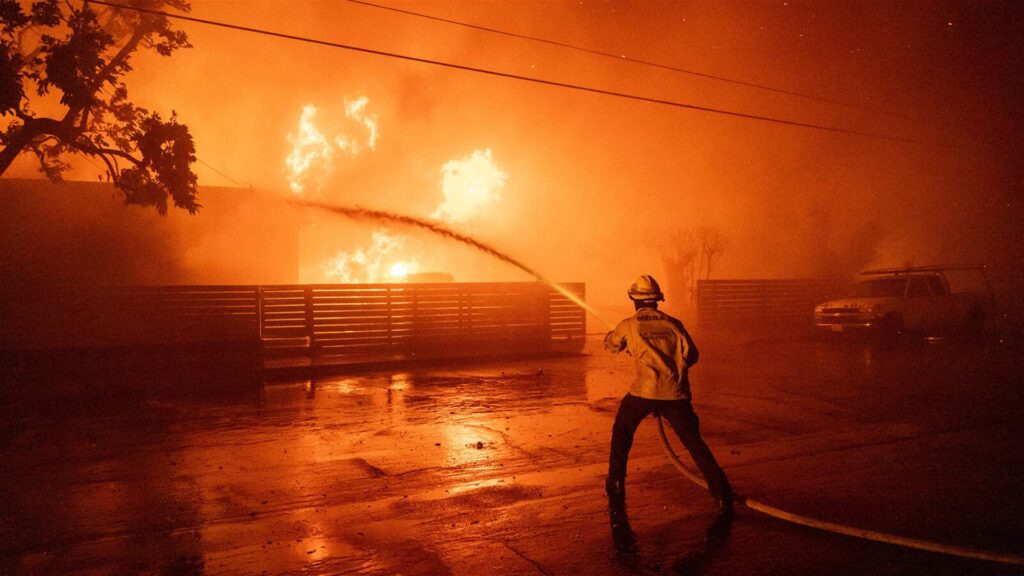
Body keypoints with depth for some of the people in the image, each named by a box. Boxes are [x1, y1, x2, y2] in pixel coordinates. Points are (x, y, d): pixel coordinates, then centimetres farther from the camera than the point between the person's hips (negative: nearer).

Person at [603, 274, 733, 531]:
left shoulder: (629, 324, 6)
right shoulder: (674, 324, 12)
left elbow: (610, 345, 25)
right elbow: (691, 356, 10)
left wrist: (612, 334, 47)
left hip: (644, 392, -2)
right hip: (676, 394, 2)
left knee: (621, 435, 20)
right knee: (694, 442, 11)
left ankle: (616, 489, 20)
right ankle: (721, 490, 5)